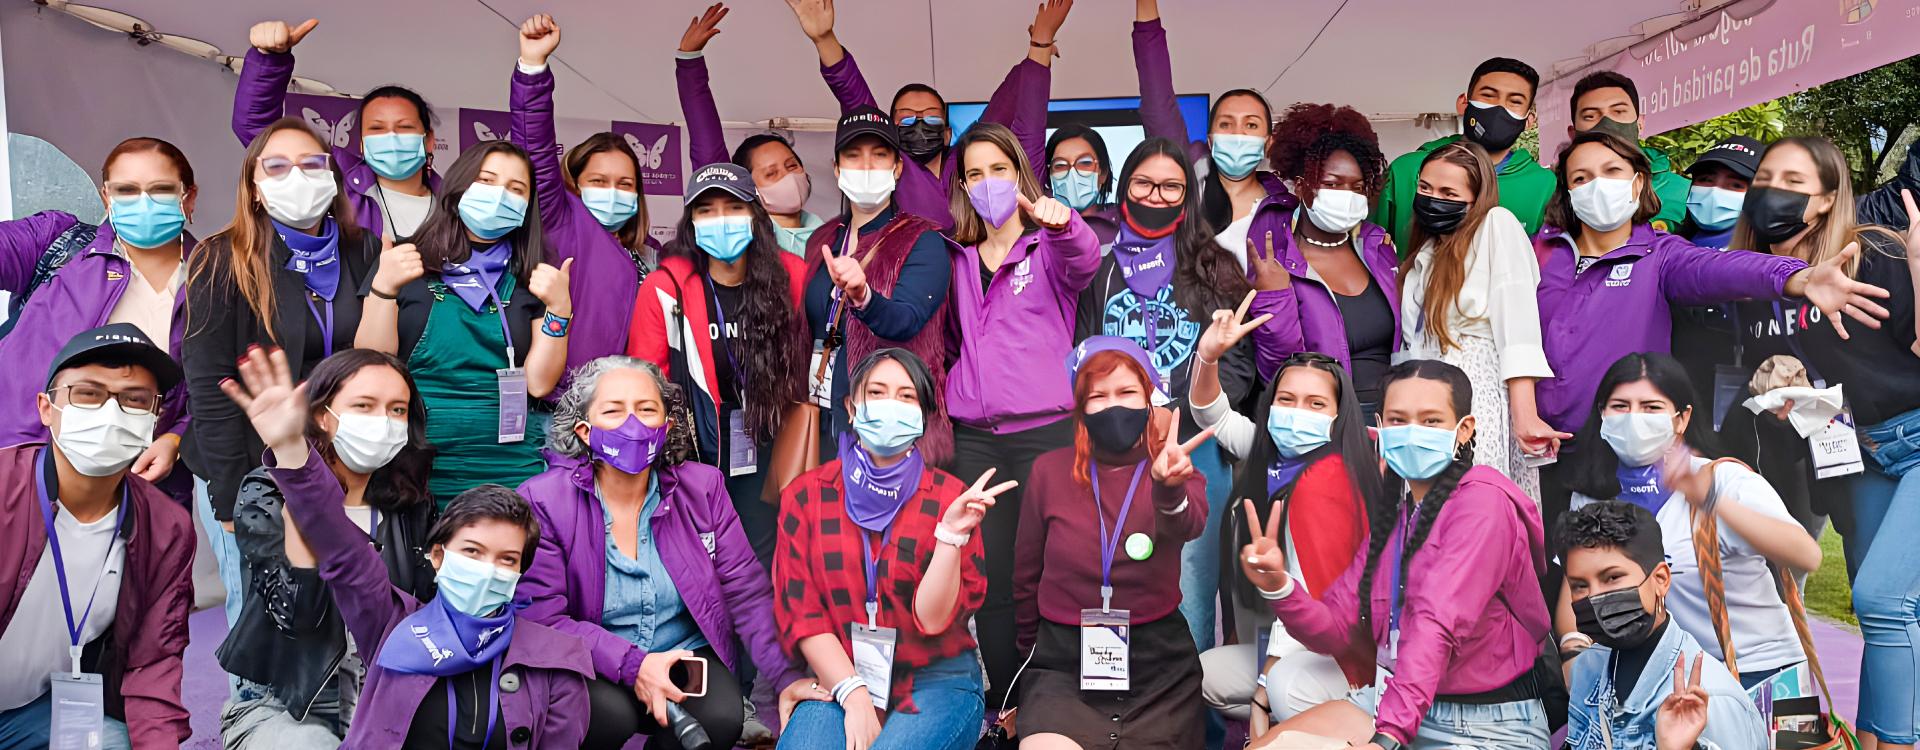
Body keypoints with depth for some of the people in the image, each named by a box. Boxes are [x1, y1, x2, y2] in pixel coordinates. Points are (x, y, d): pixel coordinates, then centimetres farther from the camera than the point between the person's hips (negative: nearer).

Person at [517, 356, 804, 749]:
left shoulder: (702, 487, 0)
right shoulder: (543, 499, -9)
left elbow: (748, 592, -3)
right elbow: (542, 618, -13)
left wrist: (788, 677, -15)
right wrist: (632, 665, -25)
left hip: (688, 657, 2)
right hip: (592, 670, -2)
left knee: (721, 717, -27)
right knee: (611, 715, -33)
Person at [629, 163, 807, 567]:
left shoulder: (791, 276, -6)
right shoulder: (665, 288, -11)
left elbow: (803, 364, 5)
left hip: (764, 454, 2)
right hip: (693, 452, -1)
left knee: (761, 563, 6)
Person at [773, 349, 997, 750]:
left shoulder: (951, 497, -1)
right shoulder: (804, 495, 3)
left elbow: (933, 618, -8)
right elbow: (800, 611, -1)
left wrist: (951, 532, -21)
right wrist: (854, 694, -12)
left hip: (936, 682, 0)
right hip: (836, 678, 1)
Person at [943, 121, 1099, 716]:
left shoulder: (1048, 246, 3)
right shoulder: (959, 259, 16)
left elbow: (1084, 261, -20)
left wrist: (1062, 225, -42)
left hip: (1045, 430, -4)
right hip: (975, 437, 4)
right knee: (992, 580, 4)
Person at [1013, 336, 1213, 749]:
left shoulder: (1175, 471, -2)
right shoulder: (1050, 470, -1)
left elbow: (1189, 524, -27)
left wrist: (1169, 489, -49)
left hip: (1159, 669, 1)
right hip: (1064, 665, -1)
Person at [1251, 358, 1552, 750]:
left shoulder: (1482, 498, -12)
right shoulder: (1393, 511, 12)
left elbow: (1437, 624, -25)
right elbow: (1337, 629, 7)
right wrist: (1278, 586, -13)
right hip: (1396, 702, 7)